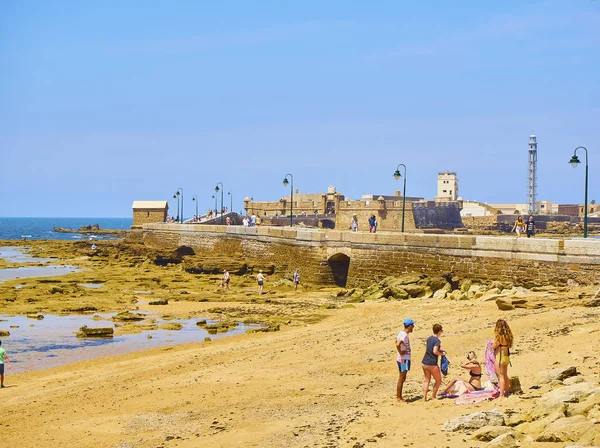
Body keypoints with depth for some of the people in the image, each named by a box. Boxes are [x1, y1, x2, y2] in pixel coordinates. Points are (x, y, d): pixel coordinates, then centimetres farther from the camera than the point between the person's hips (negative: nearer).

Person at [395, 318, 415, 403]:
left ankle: (399, 397, 23)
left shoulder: (402, 333, 9)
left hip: (404, 359, 10)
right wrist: (400, 353, -20)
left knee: (402, 379, 16)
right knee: (401, 379, -3)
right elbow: (397, 344, -34)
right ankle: (398, 398, 3)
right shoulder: (405, 335, -20)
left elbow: (397, 341, 25)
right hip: (403, 359, -10)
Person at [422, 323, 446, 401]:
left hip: (425, 363, 7)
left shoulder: (429, 338, 10)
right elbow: (435, 351, -23)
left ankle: (424, 397, 7)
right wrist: (441, 353, -6)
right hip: (432, 364, -7)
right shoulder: (437, 341, -14)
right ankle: (433, 396, 13)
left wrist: (440, 350, 20)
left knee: (427, 380, 14)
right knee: (438, 380, 10)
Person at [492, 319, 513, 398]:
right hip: (506, 357, 8)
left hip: (499, 357, -8)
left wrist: (492, 343, 9)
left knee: (501, 376, -4)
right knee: (505, 376, 19)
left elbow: (494, 346, -13)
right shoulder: (507, 336, 4)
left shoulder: (499, 336, -20)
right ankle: (506, 392, 30)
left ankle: (501, 395, -3)